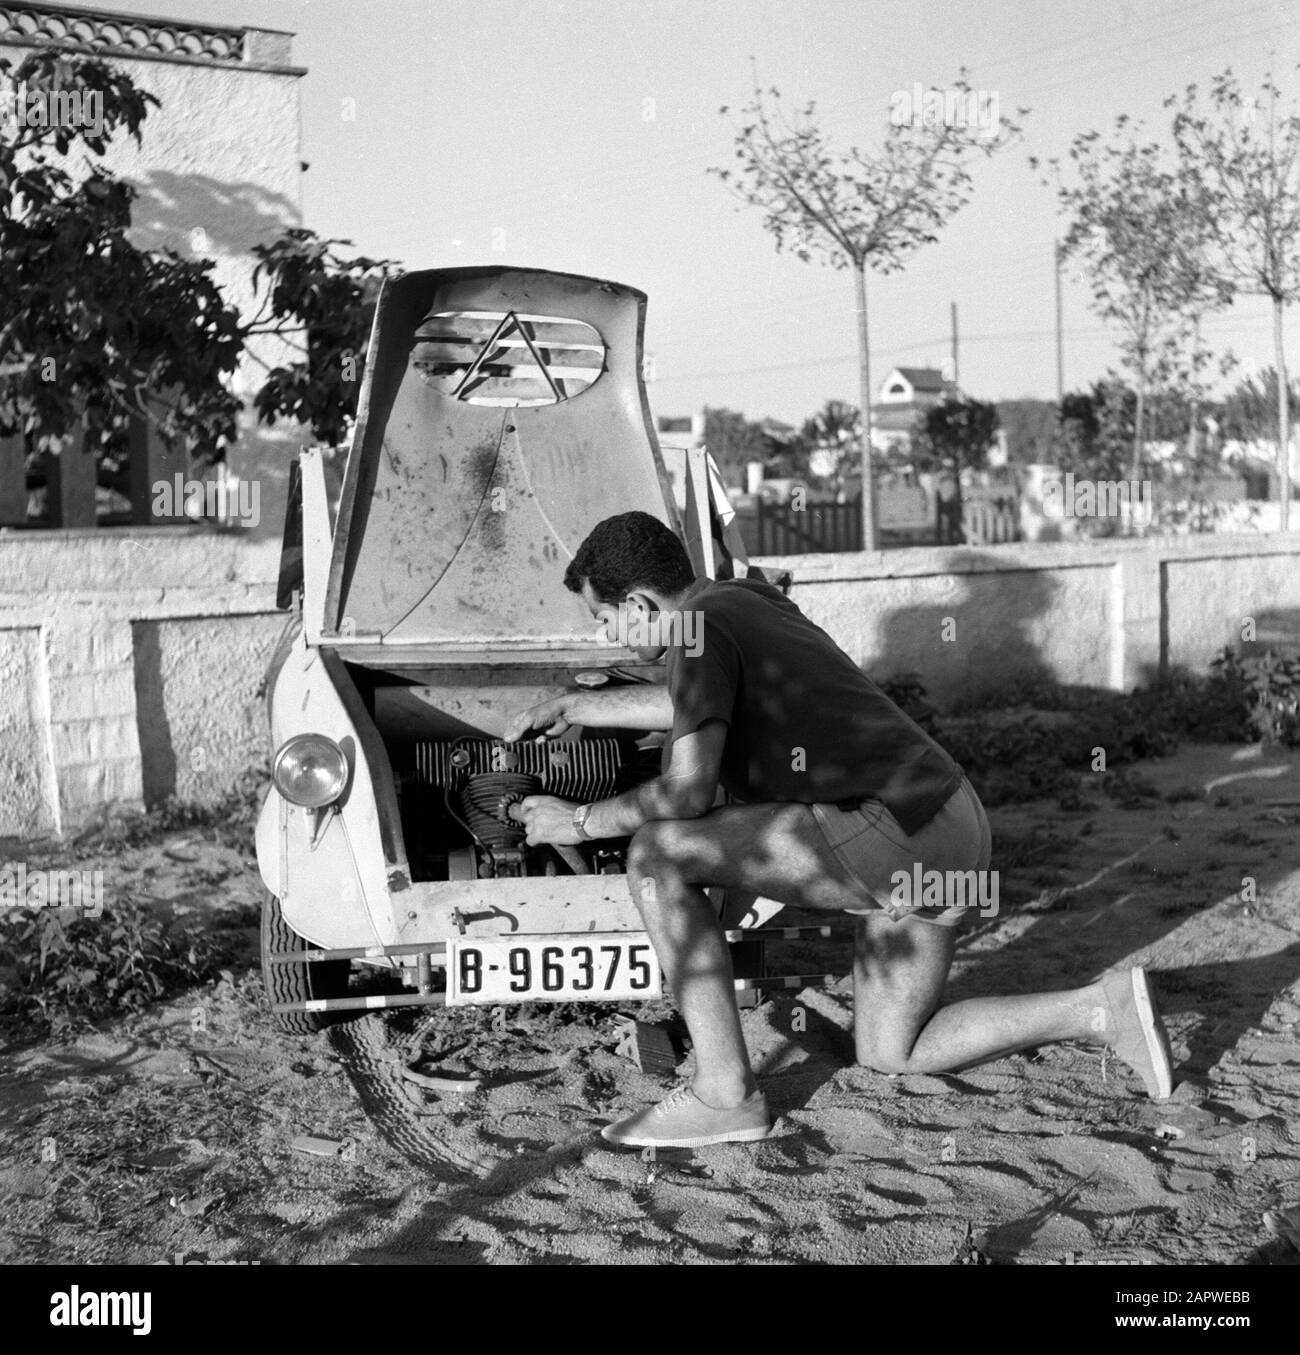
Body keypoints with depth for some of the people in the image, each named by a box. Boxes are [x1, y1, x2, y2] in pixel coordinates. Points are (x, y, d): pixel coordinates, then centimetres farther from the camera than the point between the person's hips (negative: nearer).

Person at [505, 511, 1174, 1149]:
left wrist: (578, 821, -1)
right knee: (887, 1052, 21)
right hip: (950, 829, 10)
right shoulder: (747, 596, 18)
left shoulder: (703, 627, -10)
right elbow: (695, 707, 37)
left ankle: (725, 1093, -6)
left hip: (889, 829, -10)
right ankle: (1105, 1008, 12)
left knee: (655, 854, -10)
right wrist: (572, 706, 44)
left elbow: (689, 789, -17)